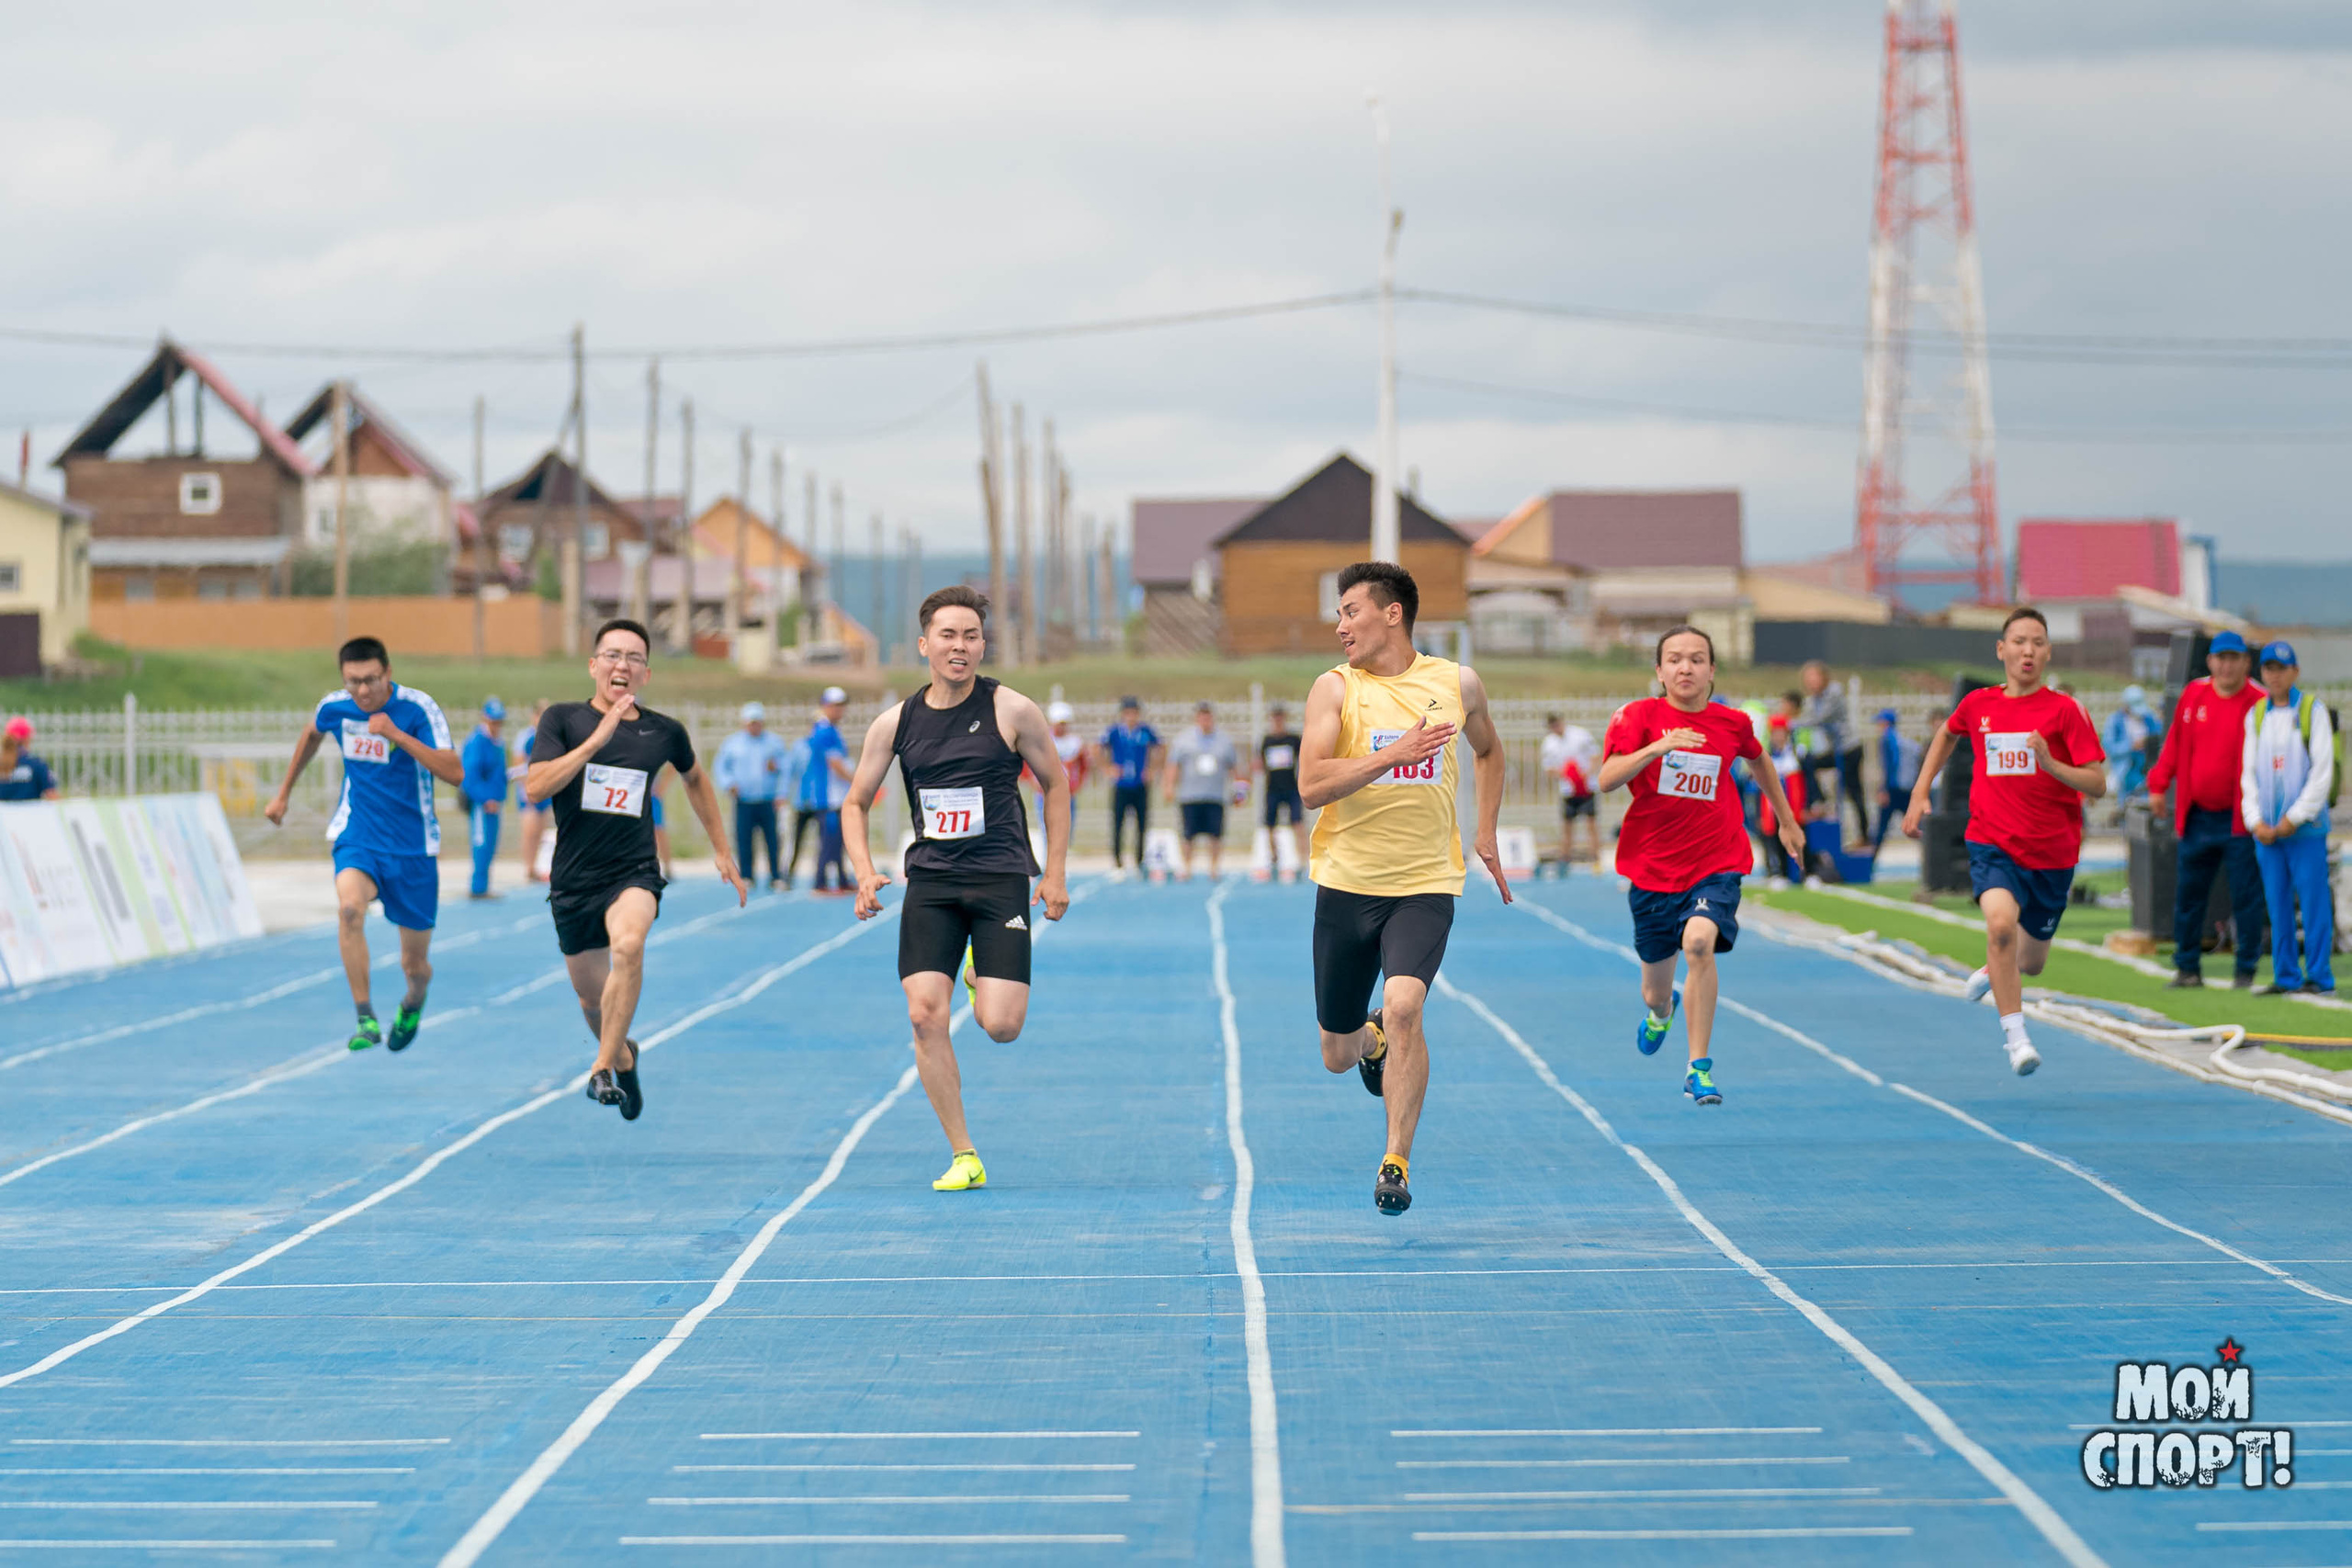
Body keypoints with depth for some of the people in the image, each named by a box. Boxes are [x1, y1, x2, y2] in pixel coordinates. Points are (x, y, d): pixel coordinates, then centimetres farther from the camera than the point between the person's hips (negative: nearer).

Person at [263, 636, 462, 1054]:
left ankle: (413, 1003, 46)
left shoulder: (419, 709, -16)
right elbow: (312, 735, 22)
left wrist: (396, 734, -32)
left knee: (415, 965, 7)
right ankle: (366, 1019, -29)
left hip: (412, 847, -1)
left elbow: (455, 773, -28)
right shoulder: (334, 707, -4)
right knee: (350, 906, -33)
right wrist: (284, 792, 27)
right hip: (357, 835, 1)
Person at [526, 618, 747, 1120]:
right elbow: (534, 788, -18)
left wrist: (723, 852, 23)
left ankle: (603, 1069, -25)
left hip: (635, 872, -1)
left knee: (629, 945, -33)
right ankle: (624, 1057, 46)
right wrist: (596, 740, -25)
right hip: (574, 879, 1)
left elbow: (695, 779, 23)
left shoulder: (664, 732, 1)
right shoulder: (564, 719, -4)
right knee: (591, 996, 12)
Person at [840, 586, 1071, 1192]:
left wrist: (1055, 874, 3)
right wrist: (865, 871, -4)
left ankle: (984, 977, 29)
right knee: (925, 1013, -13)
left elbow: (1056, 784, 7)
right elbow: (855, 803, 13)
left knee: (1001, 1026, -11)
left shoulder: (1011, 711, -4)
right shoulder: (896, 723, 3)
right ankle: (963, 1158, -2)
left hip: (1000, 878, -2)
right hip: (930, 880, 2)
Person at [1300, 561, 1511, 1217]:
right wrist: (1395, 754, -26)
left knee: (1402, 1005, -25)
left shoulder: (1457, 683, 4)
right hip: (1346, 882, 1)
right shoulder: (1335, 687, -3)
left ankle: (1397, 1162, -14)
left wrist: (1485, 836, 17)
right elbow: (1311, 785, -16)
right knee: (1338, 1056, 9)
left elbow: (1487, 750, 26)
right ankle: (1372, 1039, 47)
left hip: (1426, 884, -1)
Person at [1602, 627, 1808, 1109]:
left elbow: (1759, 762, 22)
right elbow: (1606, 780, -20)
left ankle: (1699, 1066, -21)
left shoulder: (1733, 723, 0)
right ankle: (1660, 1011, 55)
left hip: (1716, 865, -1)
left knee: (1699, 941, -31)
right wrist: (1656, 748, -34)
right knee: (1654, 994, 14)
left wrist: (1787, 821, 31)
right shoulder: (1639, 716, -7)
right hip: (1652, 867, 1)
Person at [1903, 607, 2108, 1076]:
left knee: (2031, 963, 14)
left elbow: (2097, 785, -11)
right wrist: (1919, 793, 19)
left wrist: (2050, 764, -28)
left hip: (2052, 852, 0)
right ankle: (2014, 1035, -20)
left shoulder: (2065, 710, -8)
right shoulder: (1978, 704, 1)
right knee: (2001, 921, -29)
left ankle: (1994, 969, 52)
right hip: (1993, 845, 0)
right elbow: (1947, 734, 25)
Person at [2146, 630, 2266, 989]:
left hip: (2239, 820, -4)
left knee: (2245, 895, -4)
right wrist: (2159, 783, 10)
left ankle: (2247, 970, 5)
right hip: (2197, 817, 4)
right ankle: (2187, 968, 21)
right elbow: (2175, 742, 15)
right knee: (2188, 893, 10)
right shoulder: (2193, 695, 5)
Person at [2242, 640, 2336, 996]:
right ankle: (2286, 976, 12)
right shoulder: (2255, 715, 12)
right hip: (2267, 829, 4)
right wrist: (2256, 821, -2)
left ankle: (2319, 977, -1)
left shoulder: (2313, 710, -1)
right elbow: (2249, 772, 11)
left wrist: (2294, 819, -11)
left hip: (2305, 828, -4)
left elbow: (2322, 772, -6)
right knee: (2278, 906, 6)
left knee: (2314, 903, -5)